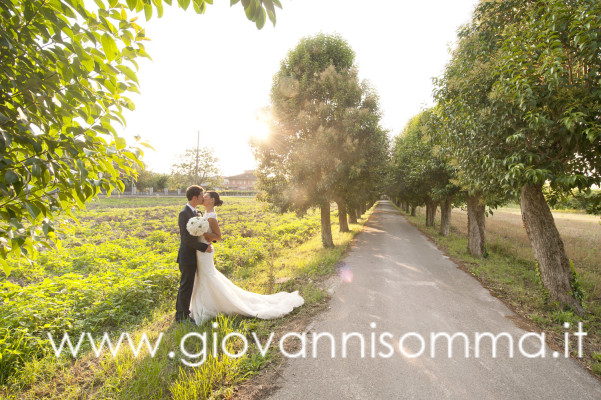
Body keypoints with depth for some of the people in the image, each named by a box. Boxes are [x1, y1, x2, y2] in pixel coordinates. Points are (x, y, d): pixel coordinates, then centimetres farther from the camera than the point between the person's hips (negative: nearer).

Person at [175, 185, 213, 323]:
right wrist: (204, 247, -22)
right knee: (186, 287, 3)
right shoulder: (184, 213, -19)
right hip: (187, 256, -9)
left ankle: (181, 313, 34)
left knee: (185, 287, 20)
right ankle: (182, 316, 18)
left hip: (192, 256, 9)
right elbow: (186, 238, -24)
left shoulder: (195, 212, 11)